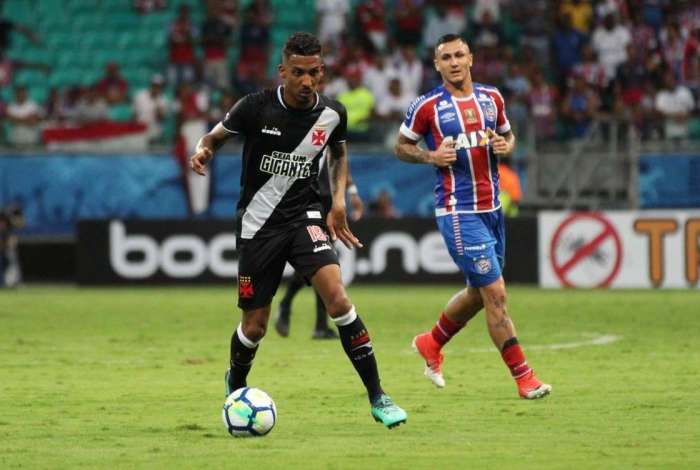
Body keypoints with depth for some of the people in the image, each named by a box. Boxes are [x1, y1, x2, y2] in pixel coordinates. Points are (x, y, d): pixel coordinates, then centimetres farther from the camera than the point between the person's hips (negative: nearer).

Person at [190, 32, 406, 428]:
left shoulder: (332, 114, -6)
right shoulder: (256, 108, -14)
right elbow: (215, 138, 2)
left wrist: (339, 199, 3)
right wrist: (203, 151, -22)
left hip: (304, 216, 1)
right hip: (258, 224, -1)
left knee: (336, 295, -23)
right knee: (254, 326, 4)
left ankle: (377, 396, -17)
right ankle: (235, 387, 39)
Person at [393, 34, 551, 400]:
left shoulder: (491, 98, 8)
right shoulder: (427, 106, -6)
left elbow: (507, 135, 21)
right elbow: (401, 147, 5)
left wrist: (505, 146, -2)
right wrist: (431, 156, -14)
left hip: (492, 208, 6)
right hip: (458, 212, -6)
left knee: (478, 293, 16)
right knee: (495, 294, -9)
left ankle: (431, 343, 41)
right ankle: (523, 377, -3)